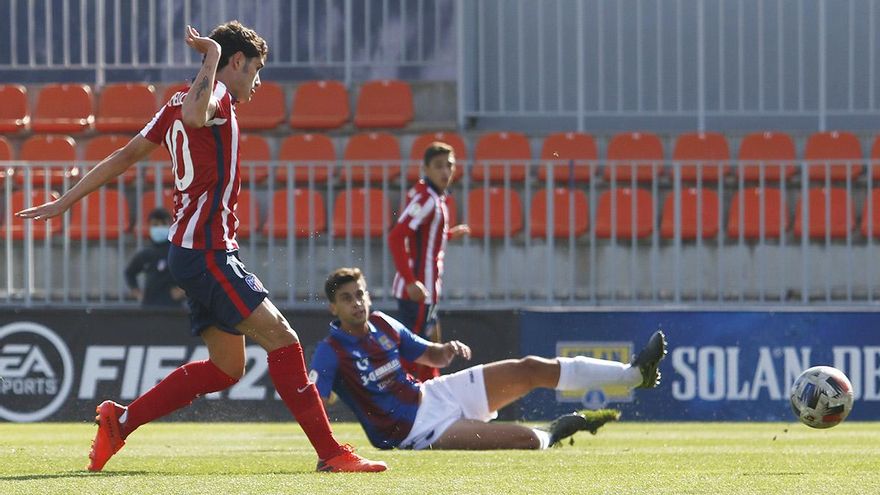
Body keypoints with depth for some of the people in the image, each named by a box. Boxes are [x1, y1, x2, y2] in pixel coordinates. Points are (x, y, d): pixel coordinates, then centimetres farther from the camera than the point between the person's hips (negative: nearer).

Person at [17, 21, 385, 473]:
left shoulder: (178, 103, 18)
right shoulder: (217, 96, -10)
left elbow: (125, 156, 19)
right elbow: (195, 115, -35)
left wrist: (66, 201, 22)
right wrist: (212, 56, -21)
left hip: (196, 252, 10)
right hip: (206, 252, -10)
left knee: (226, 367, 11)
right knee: (281, 339, -14)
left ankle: (119, 420, 14)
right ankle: (330, 453, -17)